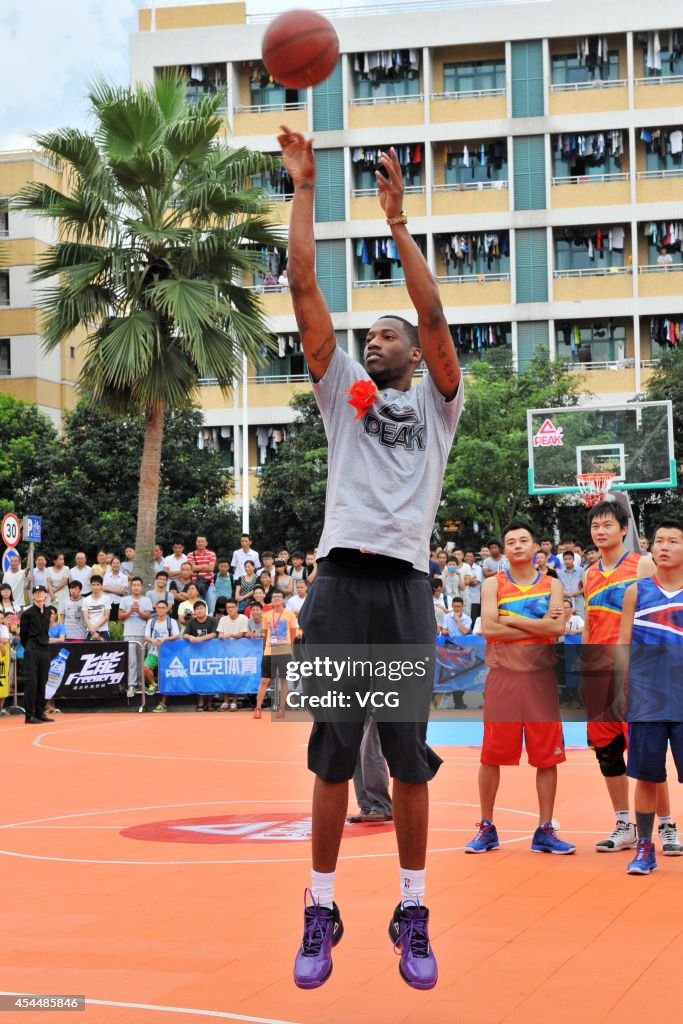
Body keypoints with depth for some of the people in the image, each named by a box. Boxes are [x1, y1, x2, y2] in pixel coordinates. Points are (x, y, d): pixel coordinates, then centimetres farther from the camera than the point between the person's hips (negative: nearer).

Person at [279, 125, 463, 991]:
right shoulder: (342, 391, 16)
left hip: (405, 586, -1)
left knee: (409, 758, 3)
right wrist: (304, 188, 8)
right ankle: (321, 912, 10)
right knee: (332, 757, 3)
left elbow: (433, 314, -1)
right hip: (341, 582, 1)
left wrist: (396, 219, -2)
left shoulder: (435, 403, 13)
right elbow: (303, 287, 10)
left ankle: (412, 915, 12)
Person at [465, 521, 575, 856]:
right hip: (503, 676, -1)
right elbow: (489, 628, -11)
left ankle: (545, 831, 10)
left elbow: (557, 628, -8)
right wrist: (538, 626, -10)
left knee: (547, 756, 1)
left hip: (541, 677, 1)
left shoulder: (552, 585, 8)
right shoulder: (493, 585, 4)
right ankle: (487, 828, 12)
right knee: (492, 755, 0)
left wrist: (512, 620, -10)